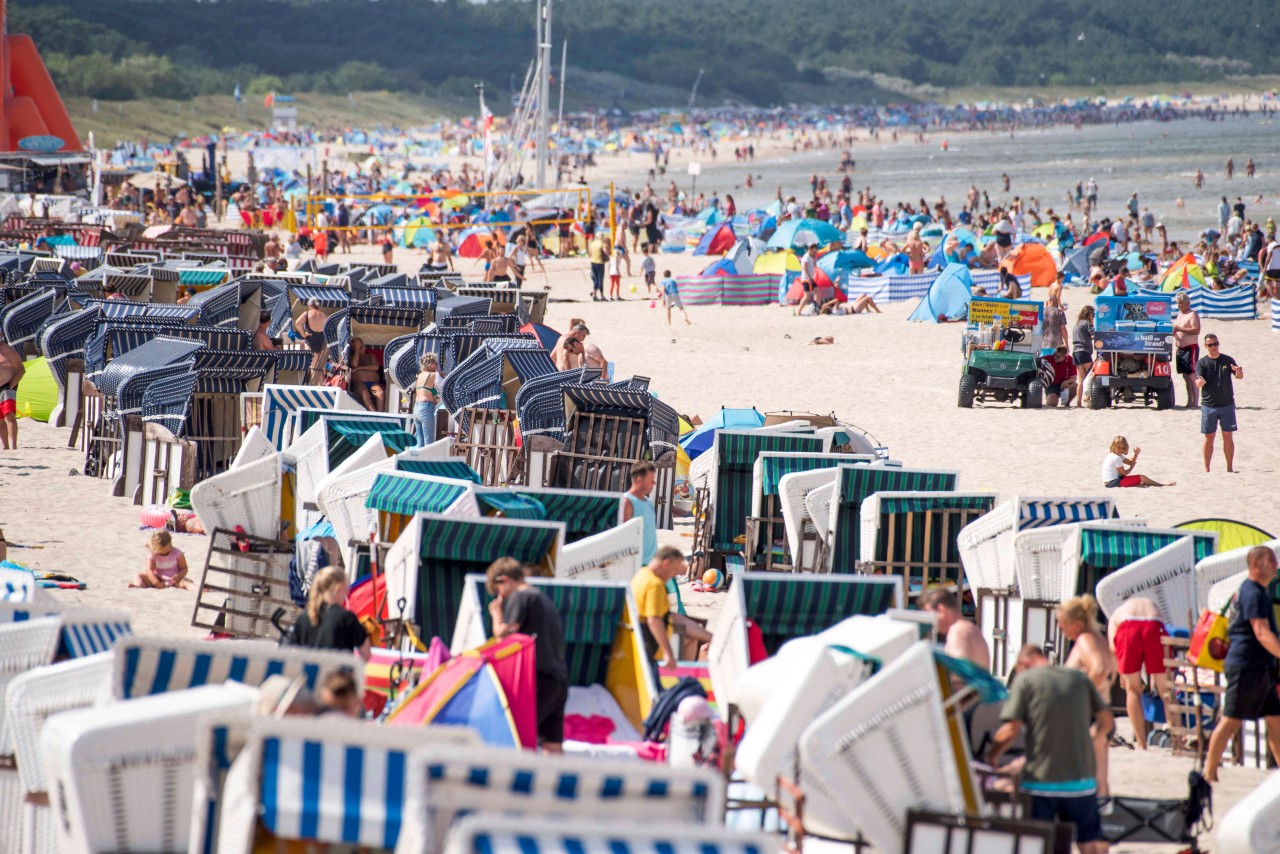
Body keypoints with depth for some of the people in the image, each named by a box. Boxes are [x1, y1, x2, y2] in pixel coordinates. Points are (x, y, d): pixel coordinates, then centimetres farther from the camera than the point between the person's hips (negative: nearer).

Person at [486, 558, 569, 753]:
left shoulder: (519, 597, -2)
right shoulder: (544, 599, 25)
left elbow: (503, 633, -10)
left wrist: (496, 614, 9)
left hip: (538, 678, -9)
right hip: (559, 678, 9)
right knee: (552, 743, 4)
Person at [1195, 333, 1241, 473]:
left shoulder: (1227, 360, 2)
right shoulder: (1202, 363, -2)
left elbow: (1239, 377, -3)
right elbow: (1198, 384, -11)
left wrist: (1239, 371, -27)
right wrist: (1200, 382, -35)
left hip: (1227, 404, 1)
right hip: (1208, 405, -1)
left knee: (1228, 436, 4)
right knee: (1209, 437, 2)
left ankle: (1230, 467, 11)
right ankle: (1206, 469, 8)